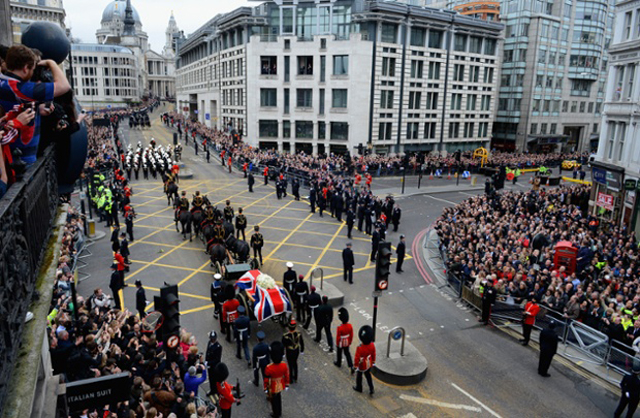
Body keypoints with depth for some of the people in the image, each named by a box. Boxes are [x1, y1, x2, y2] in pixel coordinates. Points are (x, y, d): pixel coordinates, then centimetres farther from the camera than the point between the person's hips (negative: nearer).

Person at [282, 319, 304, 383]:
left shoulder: (285, 336, -32)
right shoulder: (298, 333, -22)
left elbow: (283, 345, -17)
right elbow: (301, 342, -6)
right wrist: (302, 350, 12)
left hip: (289, 352, -3)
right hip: (296, 351, 3)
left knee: (290, 365, 18)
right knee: (295, 363, 27)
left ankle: (291, 379, 37)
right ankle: (295, 378, 43)